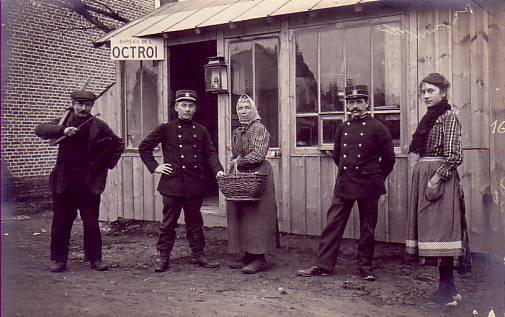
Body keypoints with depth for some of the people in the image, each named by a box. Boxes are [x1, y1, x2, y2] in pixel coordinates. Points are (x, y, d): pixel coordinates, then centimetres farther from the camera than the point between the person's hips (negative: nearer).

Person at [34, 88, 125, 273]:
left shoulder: (99, 126, 4)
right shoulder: (63, 122, 5)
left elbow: (118, 144, 14)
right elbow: (40, 129, -12)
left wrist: (108, 164, 5)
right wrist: (63, 130, -27)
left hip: (89, 183, 0)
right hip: (64, 182, 1)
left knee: (91, 223, 2)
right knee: (60, 222, 5)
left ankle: (95, 259, 15)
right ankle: (59, 259, 18)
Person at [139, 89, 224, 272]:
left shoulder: (201, 131, 10)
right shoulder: (166, 129, 2)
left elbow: (210, 153, 8)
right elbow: (144, 147, 6)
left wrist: (218, 170, -9)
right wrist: (154, 167, -2)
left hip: (195, 185, 3)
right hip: (172, 184, -3)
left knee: (195, 221, 12)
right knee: (169, 222, 3)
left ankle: (198, 255, 21)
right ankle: (163, 258, 13)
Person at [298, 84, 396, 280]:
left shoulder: (377, 128, -5)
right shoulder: (342, 128, 8)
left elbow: (389, 158, 1)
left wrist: (376, 179, 9)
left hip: (368, 186, -4)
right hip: (344, 185, 4)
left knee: (367, 228, 7)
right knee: (333, 224, 2)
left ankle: (366, 266, 20)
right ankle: (324, 265, 8)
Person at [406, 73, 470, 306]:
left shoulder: (448, 117, -6)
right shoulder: (428, 118, 18)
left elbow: (453, 155, -14)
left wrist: (436, 178, -20)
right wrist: (424, 178, 11)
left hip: (440, 178, -8)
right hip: (423, 177, 8)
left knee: (439, 229, -9)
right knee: (430, 228, 8)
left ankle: (447, 288, -3)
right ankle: (445, 286, 15)